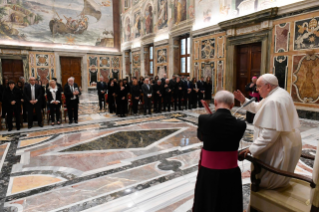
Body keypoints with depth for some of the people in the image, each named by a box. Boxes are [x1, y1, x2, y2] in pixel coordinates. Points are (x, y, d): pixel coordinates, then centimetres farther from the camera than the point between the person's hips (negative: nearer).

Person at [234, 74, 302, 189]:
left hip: (280, 148, -10)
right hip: (288, 144, 10)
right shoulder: (281, 93, 3)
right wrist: (244, 100, 5)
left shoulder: (272, 102, -28)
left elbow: (270, 133, -32)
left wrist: (252, 149, -28)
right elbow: (260, 108, 12)